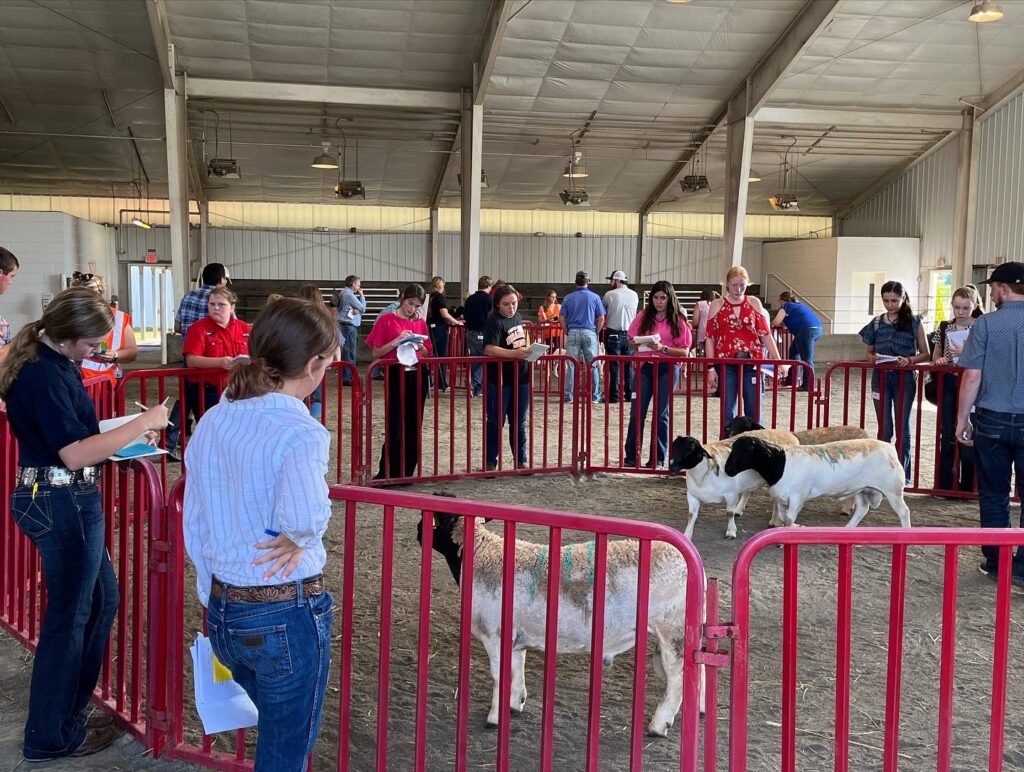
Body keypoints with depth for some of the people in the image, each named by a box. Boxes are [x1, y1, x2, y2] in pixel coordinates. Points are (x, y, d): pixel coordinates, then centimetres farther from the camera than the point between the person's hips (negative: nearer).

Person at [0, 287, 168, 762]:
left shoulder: (52, 363, 9)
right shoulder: (45, 376, -22)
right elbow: (75, 455, -26)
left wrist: (128, 432, 9)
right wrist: (140, 424, -21)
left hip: (55, 499, 10)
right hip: (64, 504, -10)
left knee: (102, 598, 20)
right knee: (69, 616, 3)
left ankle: (69, 707, 34)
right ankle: (51, 737, 18)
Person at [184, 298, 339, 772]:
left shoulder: (212, 422, 1)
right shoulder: (301, 432, -20)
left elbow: (195, 527, 8)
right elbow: (304, 513, -39)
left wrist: (215, 602, 19)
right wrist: (299, 539, -16)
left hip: (223, 610, 7)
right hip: (287, 615, -7)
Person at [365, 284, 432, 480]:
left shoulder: (420, 323, 10)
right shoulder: (386, 320, -2)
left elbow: (428, 353, 14)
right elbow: (376, 353, -4)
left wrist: (420, 346, -7)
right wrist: (397, 340, -17)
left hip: (418, 376, 4)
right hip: (396, 376, -4)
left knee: (413, 428, 5)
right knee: (395, 428, -9)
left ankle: (406, 473, 15)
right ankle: (385, 474, 3)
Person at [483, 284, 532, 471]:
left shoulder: (517, 317, 8)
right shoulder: (494, 321, -15)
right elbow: (489, 349, -27)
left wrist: (528, 351, 8)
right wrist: (515, 353, -36)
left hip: (521, 378, 6)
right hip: (499, 380, -6)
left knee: (519, 423, 14)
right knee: (496, 423, 3)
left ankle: (521, 461, 24)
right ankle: (490, 463, 14)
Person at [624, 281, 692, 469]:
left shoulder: (678, 321, 1)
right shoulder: (644, 317, 8)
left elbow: (684, 352, -3)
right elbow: (631, 341, 13)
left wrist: (663, 349, -17)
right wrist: (637, 345, -10)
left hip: (667, 369, -2)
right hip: (645, 367, 2)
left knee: (661, 414, 3)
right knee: (637, 412, -2)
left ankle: (658, 459, 10)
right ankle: (631, 456, 5)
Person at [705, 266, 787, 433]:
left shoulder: (754, 303, 7)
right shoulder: (717, 305, 4)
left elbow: (765, 334, 6)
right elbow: (710, 338, 2)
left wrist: (778, 361, 0)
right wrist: (710, 368, -4)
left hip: (752, 363, 1)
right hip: (726, 365, -1)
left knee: (754, 412, 1)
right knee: (727, 413, 2)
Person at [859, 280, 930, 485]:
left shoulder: (914, 322, -1)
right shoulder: (877, 323, 5)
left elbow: (925, 354, 2)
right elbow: (869, 352, 14)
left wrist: (909, 360, -17)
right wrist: (873, 358, -9)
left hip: (905, 378, -2)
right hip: (881, 378, 2)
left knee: (902, 427, 4)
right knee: (884, 428, 6)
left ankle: (902, 474, 11)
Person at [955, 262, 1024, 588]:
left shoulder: (986, 323, -7)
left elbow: (972, 377, -8)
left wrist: (962, 419, 1)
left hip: (992, 420, -1)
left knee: (993, 494, 10)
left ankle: (995, 562, 18)